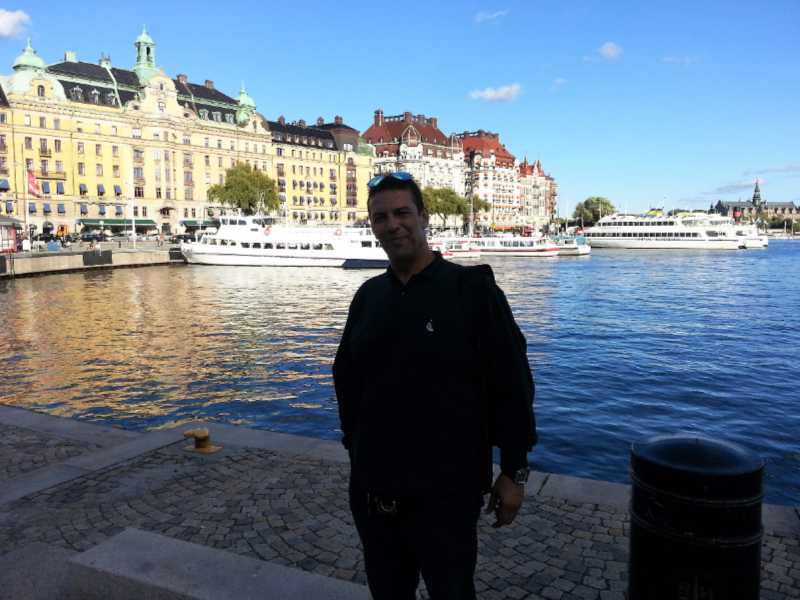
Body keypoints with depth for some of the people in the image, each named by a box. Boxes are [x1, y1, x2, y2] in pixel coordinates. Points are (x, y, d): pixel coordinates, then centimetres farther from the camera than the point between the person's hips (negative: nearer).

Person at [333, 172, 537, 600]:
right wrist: (355, 450, 12)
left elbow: (511, 385, -9)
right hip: (373, 489, 5)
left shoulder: (472, 289, -10)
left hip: (446, 491, -4)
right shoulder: (368, 296, 4)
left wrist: (514, 472, -8)